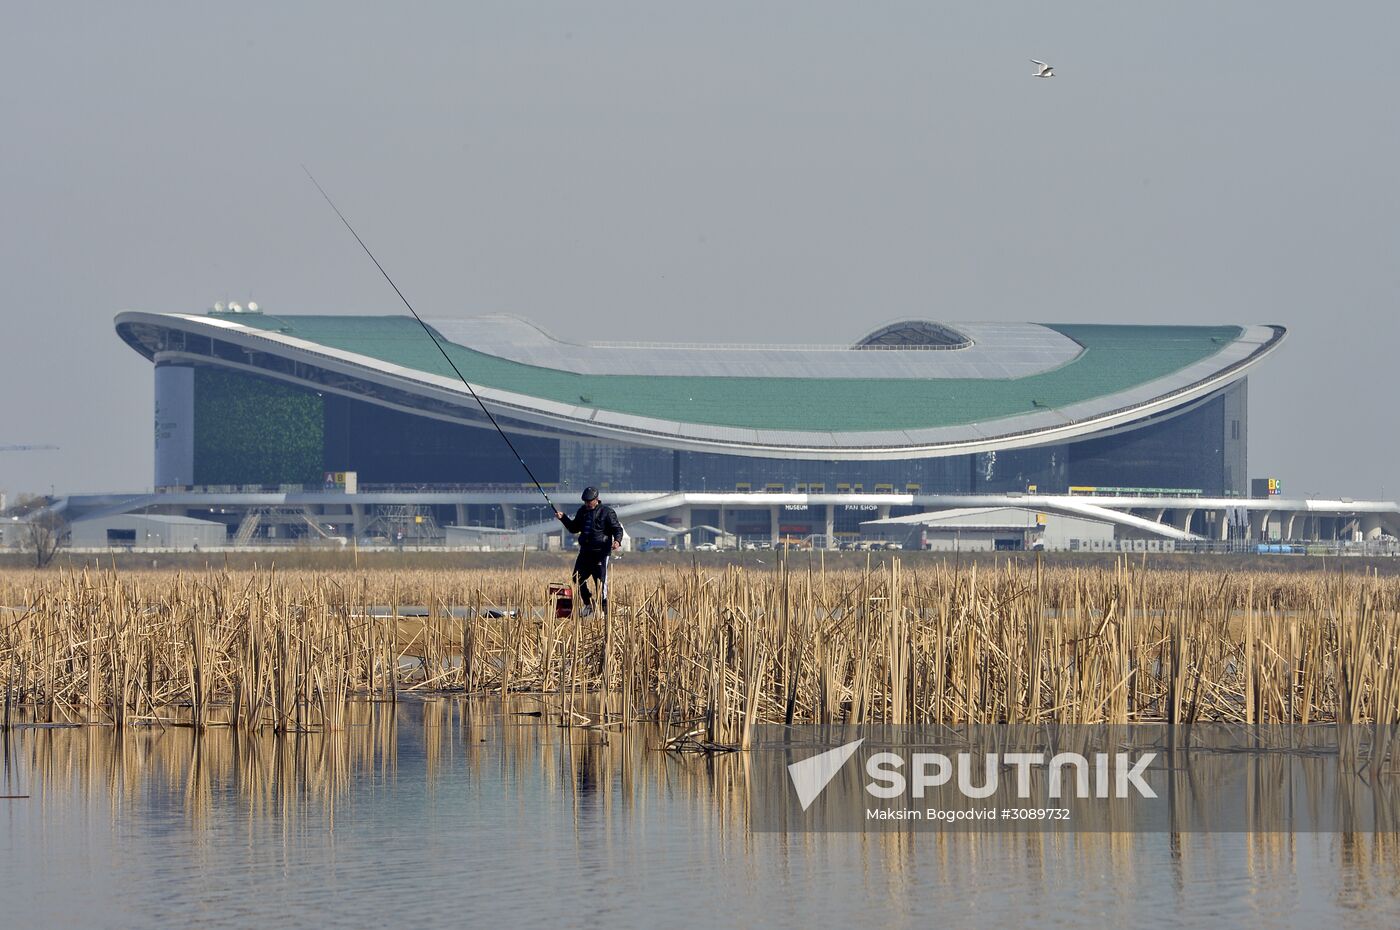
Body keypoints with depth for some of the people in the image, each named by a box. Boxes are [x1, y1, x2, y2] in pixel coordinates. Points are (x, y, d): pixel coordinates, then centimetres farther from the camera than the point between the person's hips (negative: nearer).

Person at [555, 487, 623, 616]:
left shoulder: (607, 512, -5)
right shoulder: (582, 511, 14)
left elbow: (617, 529, -8)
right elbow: (574, 528, 24)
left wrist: (617, 541, -28)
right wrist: (563, 518, 9)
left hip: (600, 553, -7)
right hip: (585, 551, 7)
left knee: (600, 580, -8)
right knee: (578, 578, 5)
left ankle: (603, 609, 1)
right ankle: (588, 604, 20)